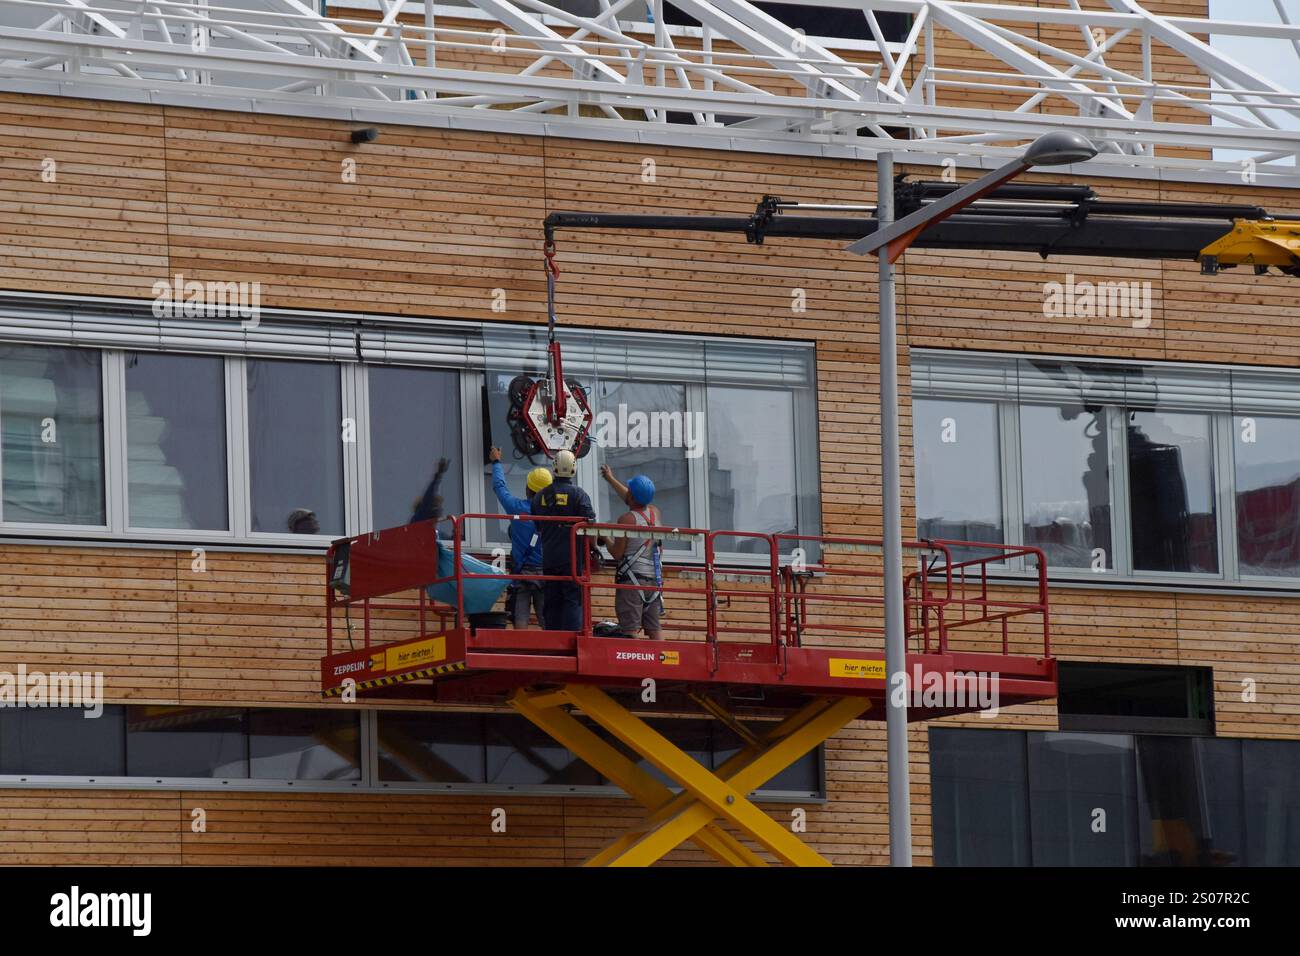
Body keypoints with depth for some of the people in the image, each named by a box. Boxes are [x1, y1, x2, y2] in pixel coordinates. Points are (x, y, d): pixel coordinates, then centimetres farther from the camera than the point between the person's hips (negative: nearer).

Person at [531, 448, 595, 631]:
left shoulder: (541, 495, 6)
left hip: (548, 559, 4)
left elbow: (535, 528, 14)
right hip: (572, 559, -4)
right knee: (573, 601, -4)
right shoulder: (578, 494, -8)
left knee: (552, 602, 9)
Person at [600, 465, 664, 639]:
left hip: (632, 578, -6)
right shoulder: (655, 513, 10)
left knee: (630, 631, -9)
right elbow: (634, 501, 31)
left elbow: (617, 554, -9)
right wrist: (611, 479, 42)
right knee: (654, 631, 6)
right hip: (654, 579, 6)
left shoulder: (627, 519, -10)